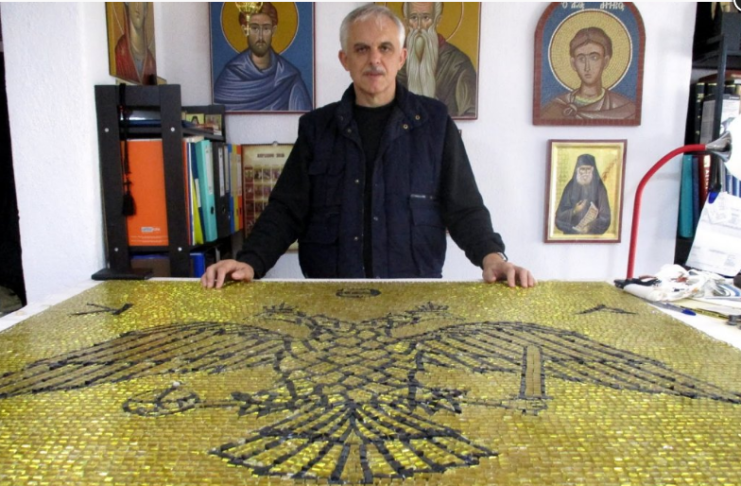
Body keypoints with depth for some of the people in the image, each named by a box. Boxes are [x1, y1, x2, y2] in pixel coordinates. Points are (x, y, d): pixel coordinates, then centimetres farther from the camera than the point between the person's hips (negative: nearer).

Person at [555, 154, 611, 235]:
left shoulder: (599, 188, 1)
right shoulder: (570, 187, 2)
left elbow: (605, 217, 0)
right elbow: (560, 215, 0)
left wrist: (590, 227, -14)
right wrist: (574, 211, -16)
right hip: (572, 233, 0)